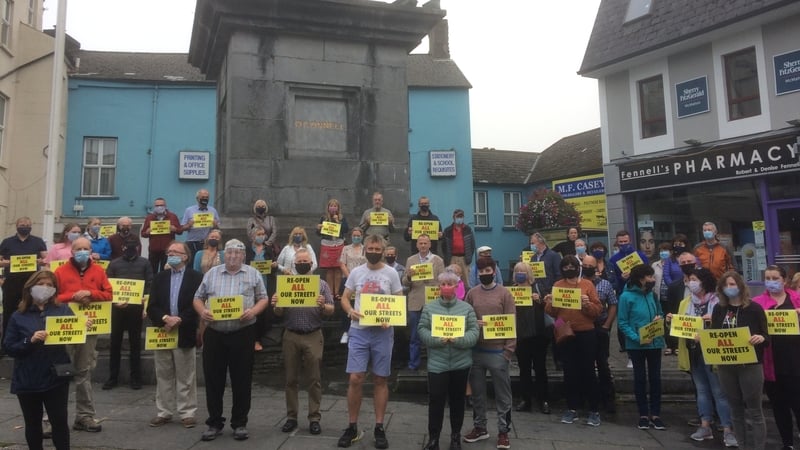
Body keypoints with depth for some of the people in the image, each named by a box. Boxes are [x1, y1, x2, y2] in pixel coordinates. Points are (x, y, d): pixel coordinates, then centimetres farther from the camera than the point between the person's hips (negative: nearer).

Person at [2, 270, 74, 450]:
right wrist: (30, 341, -19)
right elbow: (8, 347, -2)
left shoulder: (63, 310, 1)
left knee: (60, 421, 5)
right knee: (33, 423, 15)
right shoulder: (18, 316, 1)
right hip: (28, 380, 1)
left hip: (57, 378, -1)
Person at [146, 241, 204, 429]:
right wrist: (165, 318, -13)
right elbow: (151, 307, 4)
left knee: (185, 377, 4)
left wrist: (179, 320, -17)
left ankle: (187, 413, 12)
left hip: (184, 334, -4)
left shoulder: (196, 277, -2)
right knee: (163, 376, 11)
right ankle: (164, 412, 22)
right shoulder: (159, 277, 11)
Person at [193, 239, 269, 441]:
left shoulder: (253, 274, 5)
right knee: (213, 379, 7)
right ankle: (214, 423, 20)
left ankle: (240, 423, 16)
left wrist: (253, 311, -16)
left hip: (243, 334, -2)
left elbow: (263, 299, 4)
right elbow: (198, 298, 12)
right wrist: (202, 311, -9)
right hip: (214, 333, 2)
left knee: (241, 380, 4)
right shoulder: (211, 273, 10)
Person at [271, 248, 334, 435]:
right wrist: (276, 305, -14)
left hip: (313, 336, -2)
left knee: (314, 379, 3)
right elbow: (279, 314, 7)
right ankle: (291, 416, 18)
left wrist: (323, 305, -21)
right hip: (291, 336, 2)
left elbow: (331, 311, 0)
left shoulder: (321, 284, 3)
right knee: (291, 378, 8)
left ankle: (314, 418, 11)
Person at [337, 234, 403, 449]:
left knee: (380, 380, 7)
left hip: (383, 332, -1)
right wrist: (350, 311, -12)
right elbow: (345, 298, 9)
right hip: (359, 331, 1)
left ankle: (379, 428, 18)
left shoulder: (391, 273, 0)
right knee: (355, 378, -1)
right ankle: (352, 427, 14)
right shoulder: (356, 272, 5)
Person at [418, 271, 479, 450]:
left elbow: (474, 332, -3)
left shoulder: (467, 308, 2)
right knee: (435, 401, 1)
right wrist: (436, 339, -19)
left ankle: (456, 436, 30)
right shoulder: (429, 308, 2)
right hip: (437, 363, -1)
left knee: (457, 400, 14)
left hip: (461, 363, 1)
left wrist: (459, 340, -21)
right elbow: (421, 330, -2)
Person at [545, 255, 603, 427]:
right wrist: (549, 304, -16)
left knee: (588, 371, 1)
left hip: (586, 334, -2)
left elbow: (598, 310, -3)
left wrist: (587, 304, -22)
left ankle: (594, 410, 11)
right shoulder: (557, 285, 7)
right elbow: (552, 312, 5)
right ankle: (572, 409, 19)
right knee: (569, 372, 9)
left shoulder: (587, 284, 1)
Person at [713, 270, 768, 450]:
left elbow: (766, 338, -3)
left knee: (754, 410, 3)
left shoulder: (754, 308, -5)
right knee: (736, 410, 13)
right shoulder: (719, 309, 6)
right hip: (726, 366, 4)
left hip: (750, 366, -4)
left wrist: (761, 338, -25)